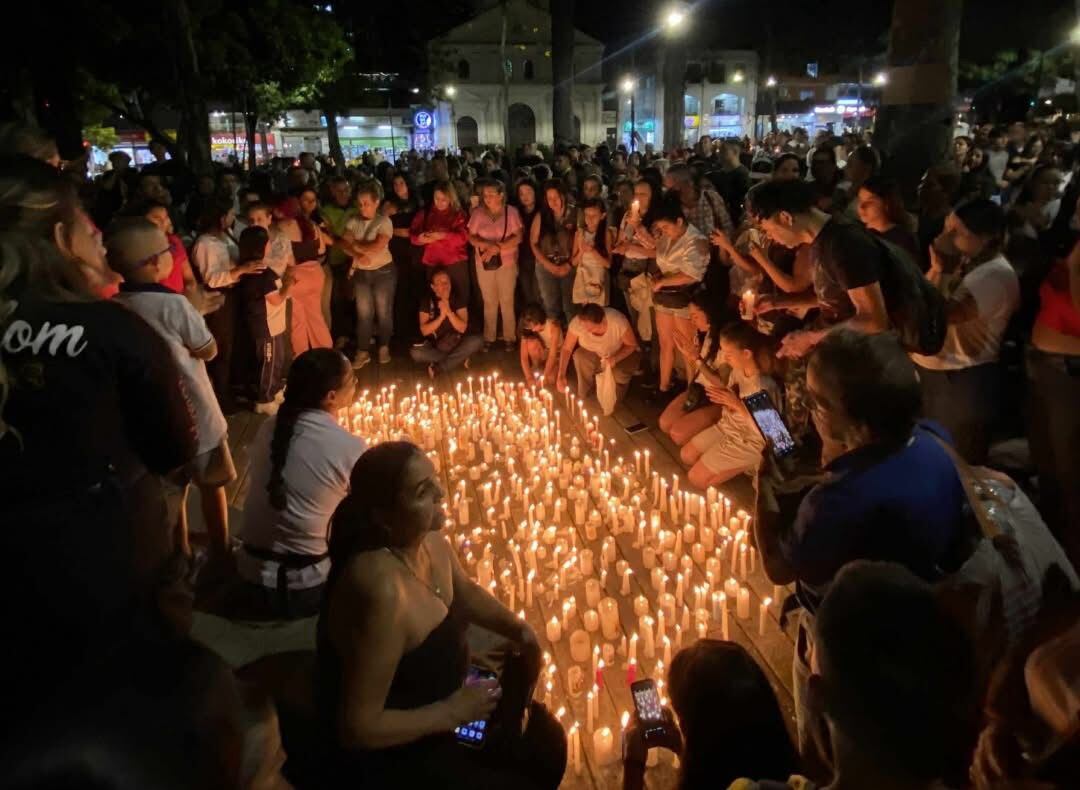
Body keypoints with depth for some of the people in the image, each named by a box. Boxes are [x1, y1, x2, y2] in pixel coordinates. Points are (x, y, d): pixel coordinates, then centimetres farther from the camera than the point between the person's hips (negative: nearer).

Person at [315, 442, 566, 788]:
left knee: (546, 744, 14)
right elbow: (359, 729, -31)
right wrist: (452, 713, -22)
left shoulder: (431, 542, -11)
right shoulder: (382, 591, -37)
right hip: (387, 755, -8)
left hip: (433, 702, 8)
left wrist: (517, 628, -4)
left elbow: (466, 592, 12)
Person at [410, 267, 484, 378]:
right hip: (435, 347, -1)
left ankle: (437, 368, -23)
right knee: (415, 353, -31)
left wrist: (449, 311, -27)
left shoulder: (458, 300, -5)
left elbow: (462, 328, -15)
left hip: (456, 345, 1)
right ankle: (459, 359, -14)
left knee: (477, 341, -28)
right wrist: (441, 316, -25)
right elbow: (424, 331, -14)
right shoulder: (427, 302, -6)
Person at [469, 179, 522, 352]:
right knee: (489, 302, 9)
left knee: (507, 302, 3)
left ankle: (509, 337, 13)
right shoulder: (478, 213, 0)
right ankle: (488, 337, 18)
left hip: (507, 262, -2)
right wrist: (486, 244, -20)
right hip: (484, 263, 2)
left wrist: (498, 247, -20)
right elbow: (471, 237, -1)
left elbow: (518, 237, -10)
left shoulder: (511, 212, -5)